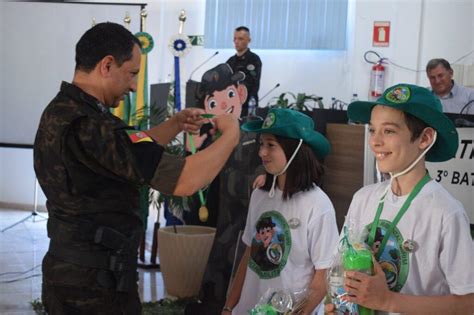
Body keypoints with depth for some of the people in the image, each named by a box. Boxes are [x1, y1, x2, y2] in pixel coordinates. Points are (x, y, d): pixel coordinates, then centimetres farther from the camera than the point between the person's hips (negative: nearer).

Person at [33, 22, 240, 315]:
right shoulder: (89, 126, -26)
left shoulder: (61, 111, 5)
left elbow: (134, 150, 21)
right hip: (95, 283, -9)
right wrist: (231, 134, -12)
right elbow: (185, 181, -28)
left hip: (68, 269, 9)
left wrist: (177, 123, 10)